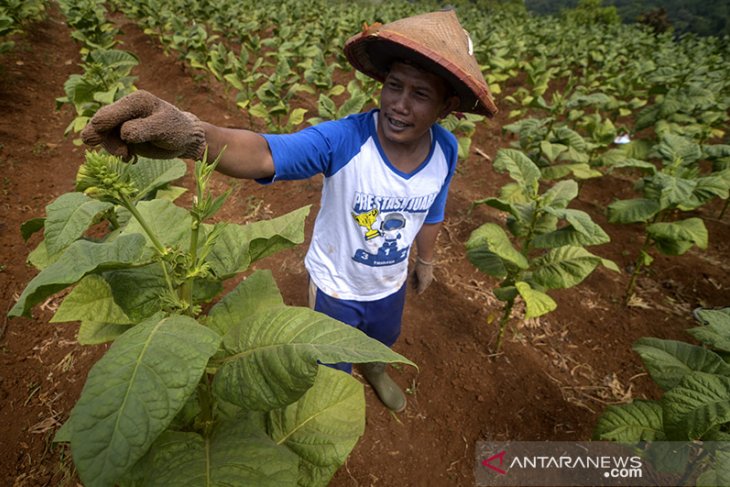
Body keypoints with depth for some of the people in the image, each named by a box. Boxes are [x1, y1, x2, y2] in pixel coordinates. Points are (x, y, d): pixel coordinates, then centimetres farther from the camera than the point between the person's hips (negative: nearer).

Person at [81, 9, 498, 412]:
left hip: (390, 285, 4)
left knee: (383, 338, 36)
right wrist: (193, 135, -69)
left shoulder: (446, 151, -19)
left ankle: (374, 370, 74)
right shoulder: (343, 139, -34)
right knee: (331, 365, 24)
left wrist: (426, 260, 14)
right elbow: (263, 154, -49)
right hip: (335, 286, -4)